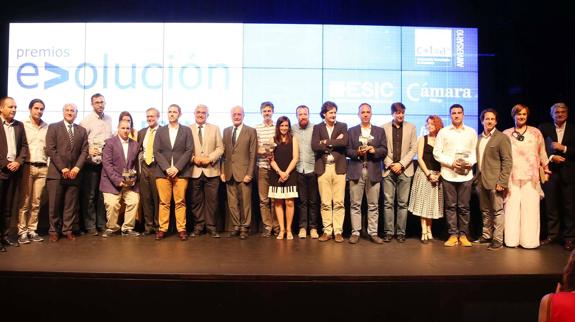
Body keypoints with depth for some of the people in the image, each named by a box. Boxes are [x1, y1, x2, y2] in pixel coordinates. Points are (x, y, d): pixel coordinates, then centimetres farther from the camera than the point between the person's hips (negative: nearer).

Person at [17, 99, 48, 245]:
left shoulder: (47, 127, 10)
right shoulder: (22, 125, 1)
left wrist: (49, 165, 6)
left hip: (42, 168, 3)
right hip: (27, 166, -3)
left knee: (36, 202, 6)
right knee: (24, 201, 1)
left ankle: (32, 230, 13)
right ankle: (22, 231, 7)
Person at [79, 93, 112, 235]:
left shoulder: (109, 119, 11)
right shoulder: (86, 121, -3)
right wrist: (88, 150, -20)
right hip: (92, 162, -4)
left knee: (103, 194, 10)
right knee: (90, 195, 3)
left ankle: (102, 224, 18)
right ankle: (90, 226, 10)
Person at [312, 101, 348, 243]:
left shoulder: (342, 126, 9)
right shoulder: (317, 128, 9)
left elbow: (344, 142, -9)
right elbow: (314, 146, -6)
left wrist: (326, 142, -8)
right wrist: (334, 143, -8)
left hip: (339, 167, 0)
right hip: (323, 168, 0)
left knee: (339, 202, 0)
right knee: (325, 203, 3)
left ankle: (338, 231, 8)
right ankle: (327, 231, 12)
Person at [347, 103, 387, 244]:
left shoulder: (380, 131, 12)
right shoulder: (351, 131, 11)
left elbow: (384, 151, 4)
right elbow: (347, 150, 3)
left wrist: (374, 150, -15)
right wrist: (357, 153, -15)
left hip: (373, 171, 1)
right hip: (356, 171, -1)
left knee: (373, 205, 4)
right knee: (355, 204, 1)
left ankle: (373, 233, 11)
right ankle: (355, 232, 7)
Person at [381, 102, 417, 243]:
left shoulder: (411, 127, 8)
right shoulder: (384, 128, 4)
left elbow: (413, 149, 2)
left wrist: (401, 164, -8)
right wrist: (390, 164, -9)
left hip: (405, 170, 1)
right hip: (388, 170, -1)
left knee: (403, 203, 3)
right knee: (388, 203, 0)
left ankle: (401, 232, 10)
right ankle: (388, 232, 7)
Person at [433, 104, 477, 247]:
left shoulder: (471, 132, 9)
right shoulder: (443, 132, 5)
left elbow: (475, 152, 9)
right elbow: (437, 153, 1)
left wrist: (470, 162, -11)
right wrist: (451, 162, -10)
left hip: (466, 174, 1)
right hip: (448, 174, -1)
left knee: (464, 206, 3)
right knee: (450, 206, 3)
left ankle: (463, 235, 12)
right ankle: (453, 235, 9)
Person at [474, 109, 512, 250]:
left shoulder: (502, 138, -5)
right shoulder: (479, 138, 12)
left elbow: (507, 161, -9)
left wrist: (502, 181, -15)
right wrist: (476, 177, 10)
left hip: (495, 181, -6)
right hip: (481, 180, 6)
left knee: (497, 211, 0)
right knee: (485, 211, 14)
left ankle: (498, 240, 6)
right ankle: (486, 236, 26)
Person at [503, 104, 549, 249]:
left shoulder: (536, 132, 9)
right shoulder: (506, 134, 8)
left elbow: (542, 152, 14)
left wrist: (546, 168, 13)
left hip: (531, 177, 0)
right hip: (512, 177, 0)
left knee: (530, 209, -2)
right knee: (512, 208, -1)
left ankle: (529, 240, 6)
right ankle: (512, 240, 6)